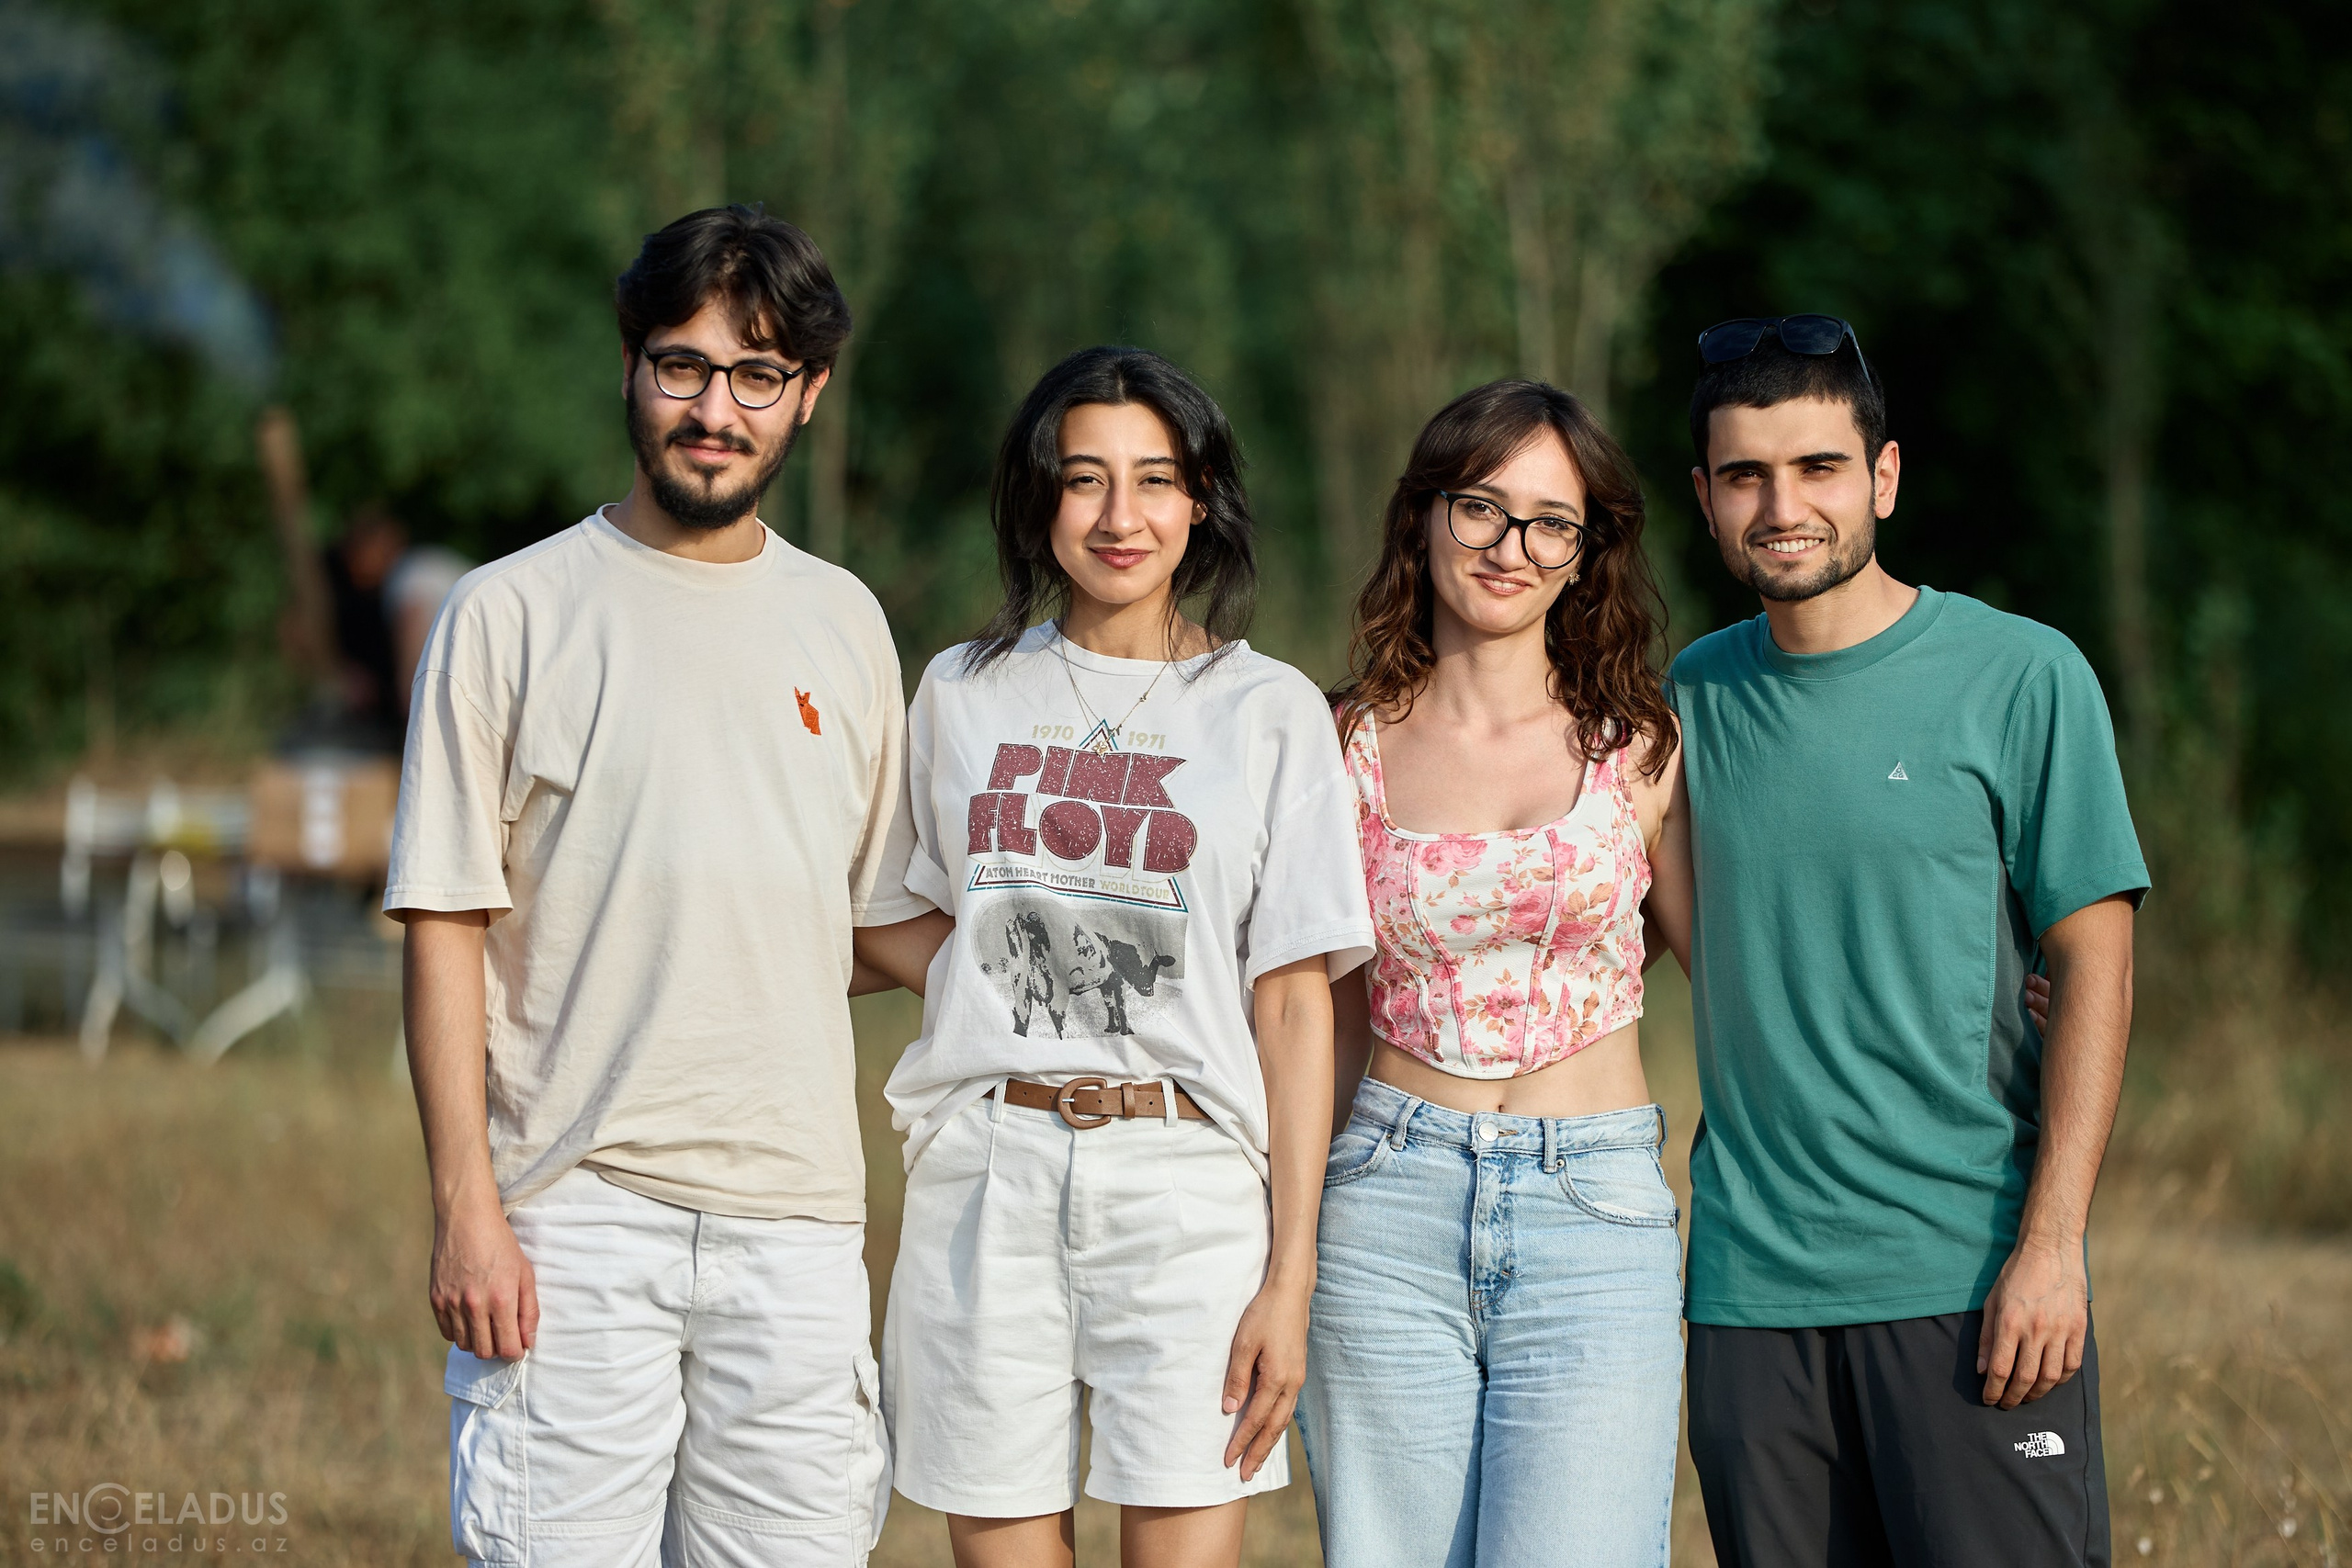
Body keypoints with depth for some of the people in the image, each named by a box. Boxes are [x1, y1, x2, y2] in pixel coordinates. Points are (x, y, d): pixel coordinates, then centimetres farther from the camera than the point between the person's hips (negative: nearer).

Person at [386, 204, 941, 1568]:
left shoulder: (845, 623, 14)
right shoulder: (514, 614, 1)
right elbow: (447, 928, -2)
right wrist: (466, 1206, -9)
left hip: (795, 1213, 4)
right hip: (576, 1215, -3)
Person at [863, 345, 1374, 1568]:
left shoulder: (1268, 712, 4)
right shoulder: (965, 696, 12)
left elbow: (1294, 1005, 0)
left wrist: (1290, 1274, -5)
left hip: (1187, 1182, -2)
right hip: (987, 1179, 2)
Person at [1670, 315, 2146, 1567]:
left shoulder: (2021, 678, -2)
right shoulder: (1690, 699, 10)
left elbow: (2092, 964, -5)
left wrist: (2051, 1242, -12)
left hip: (1969, 1280, -4)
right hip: (1749, 1286, 4)